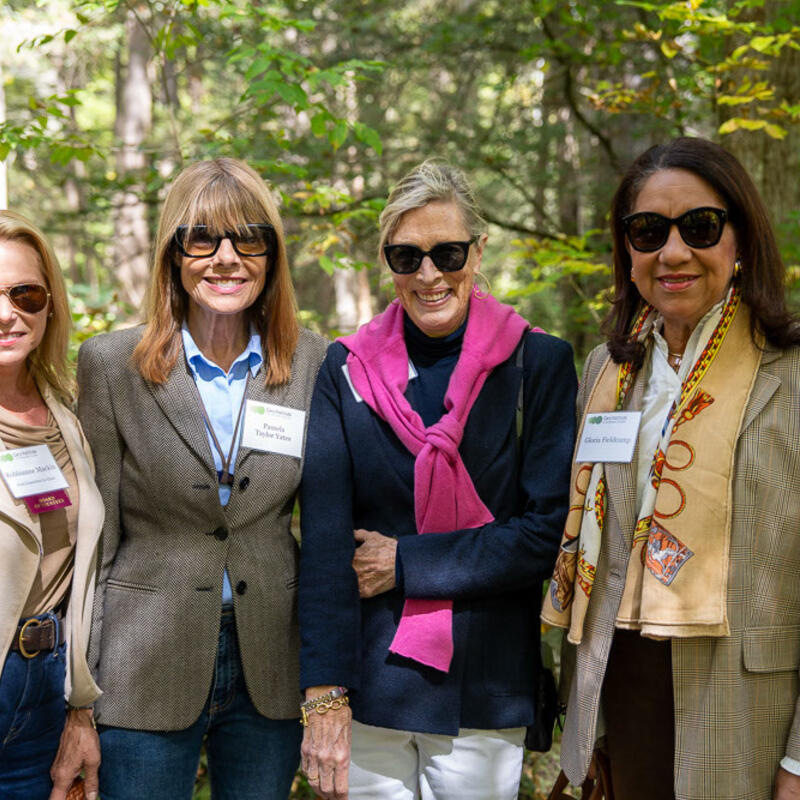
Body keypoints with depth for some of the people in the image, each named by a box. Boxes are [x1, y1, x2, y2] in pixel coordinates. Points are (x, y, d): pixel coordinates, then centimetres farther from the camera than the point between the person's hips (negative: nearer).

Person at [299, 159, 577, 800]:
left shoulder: (540, 364, -1)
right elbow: (324, 539, -4)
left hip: (485, 693, -1)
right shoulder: (347, 369, 2)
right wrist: (324, 696, -10)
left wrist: (409, 563, -11)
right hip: (370, 684, 1)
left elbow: (550, 529, -7)